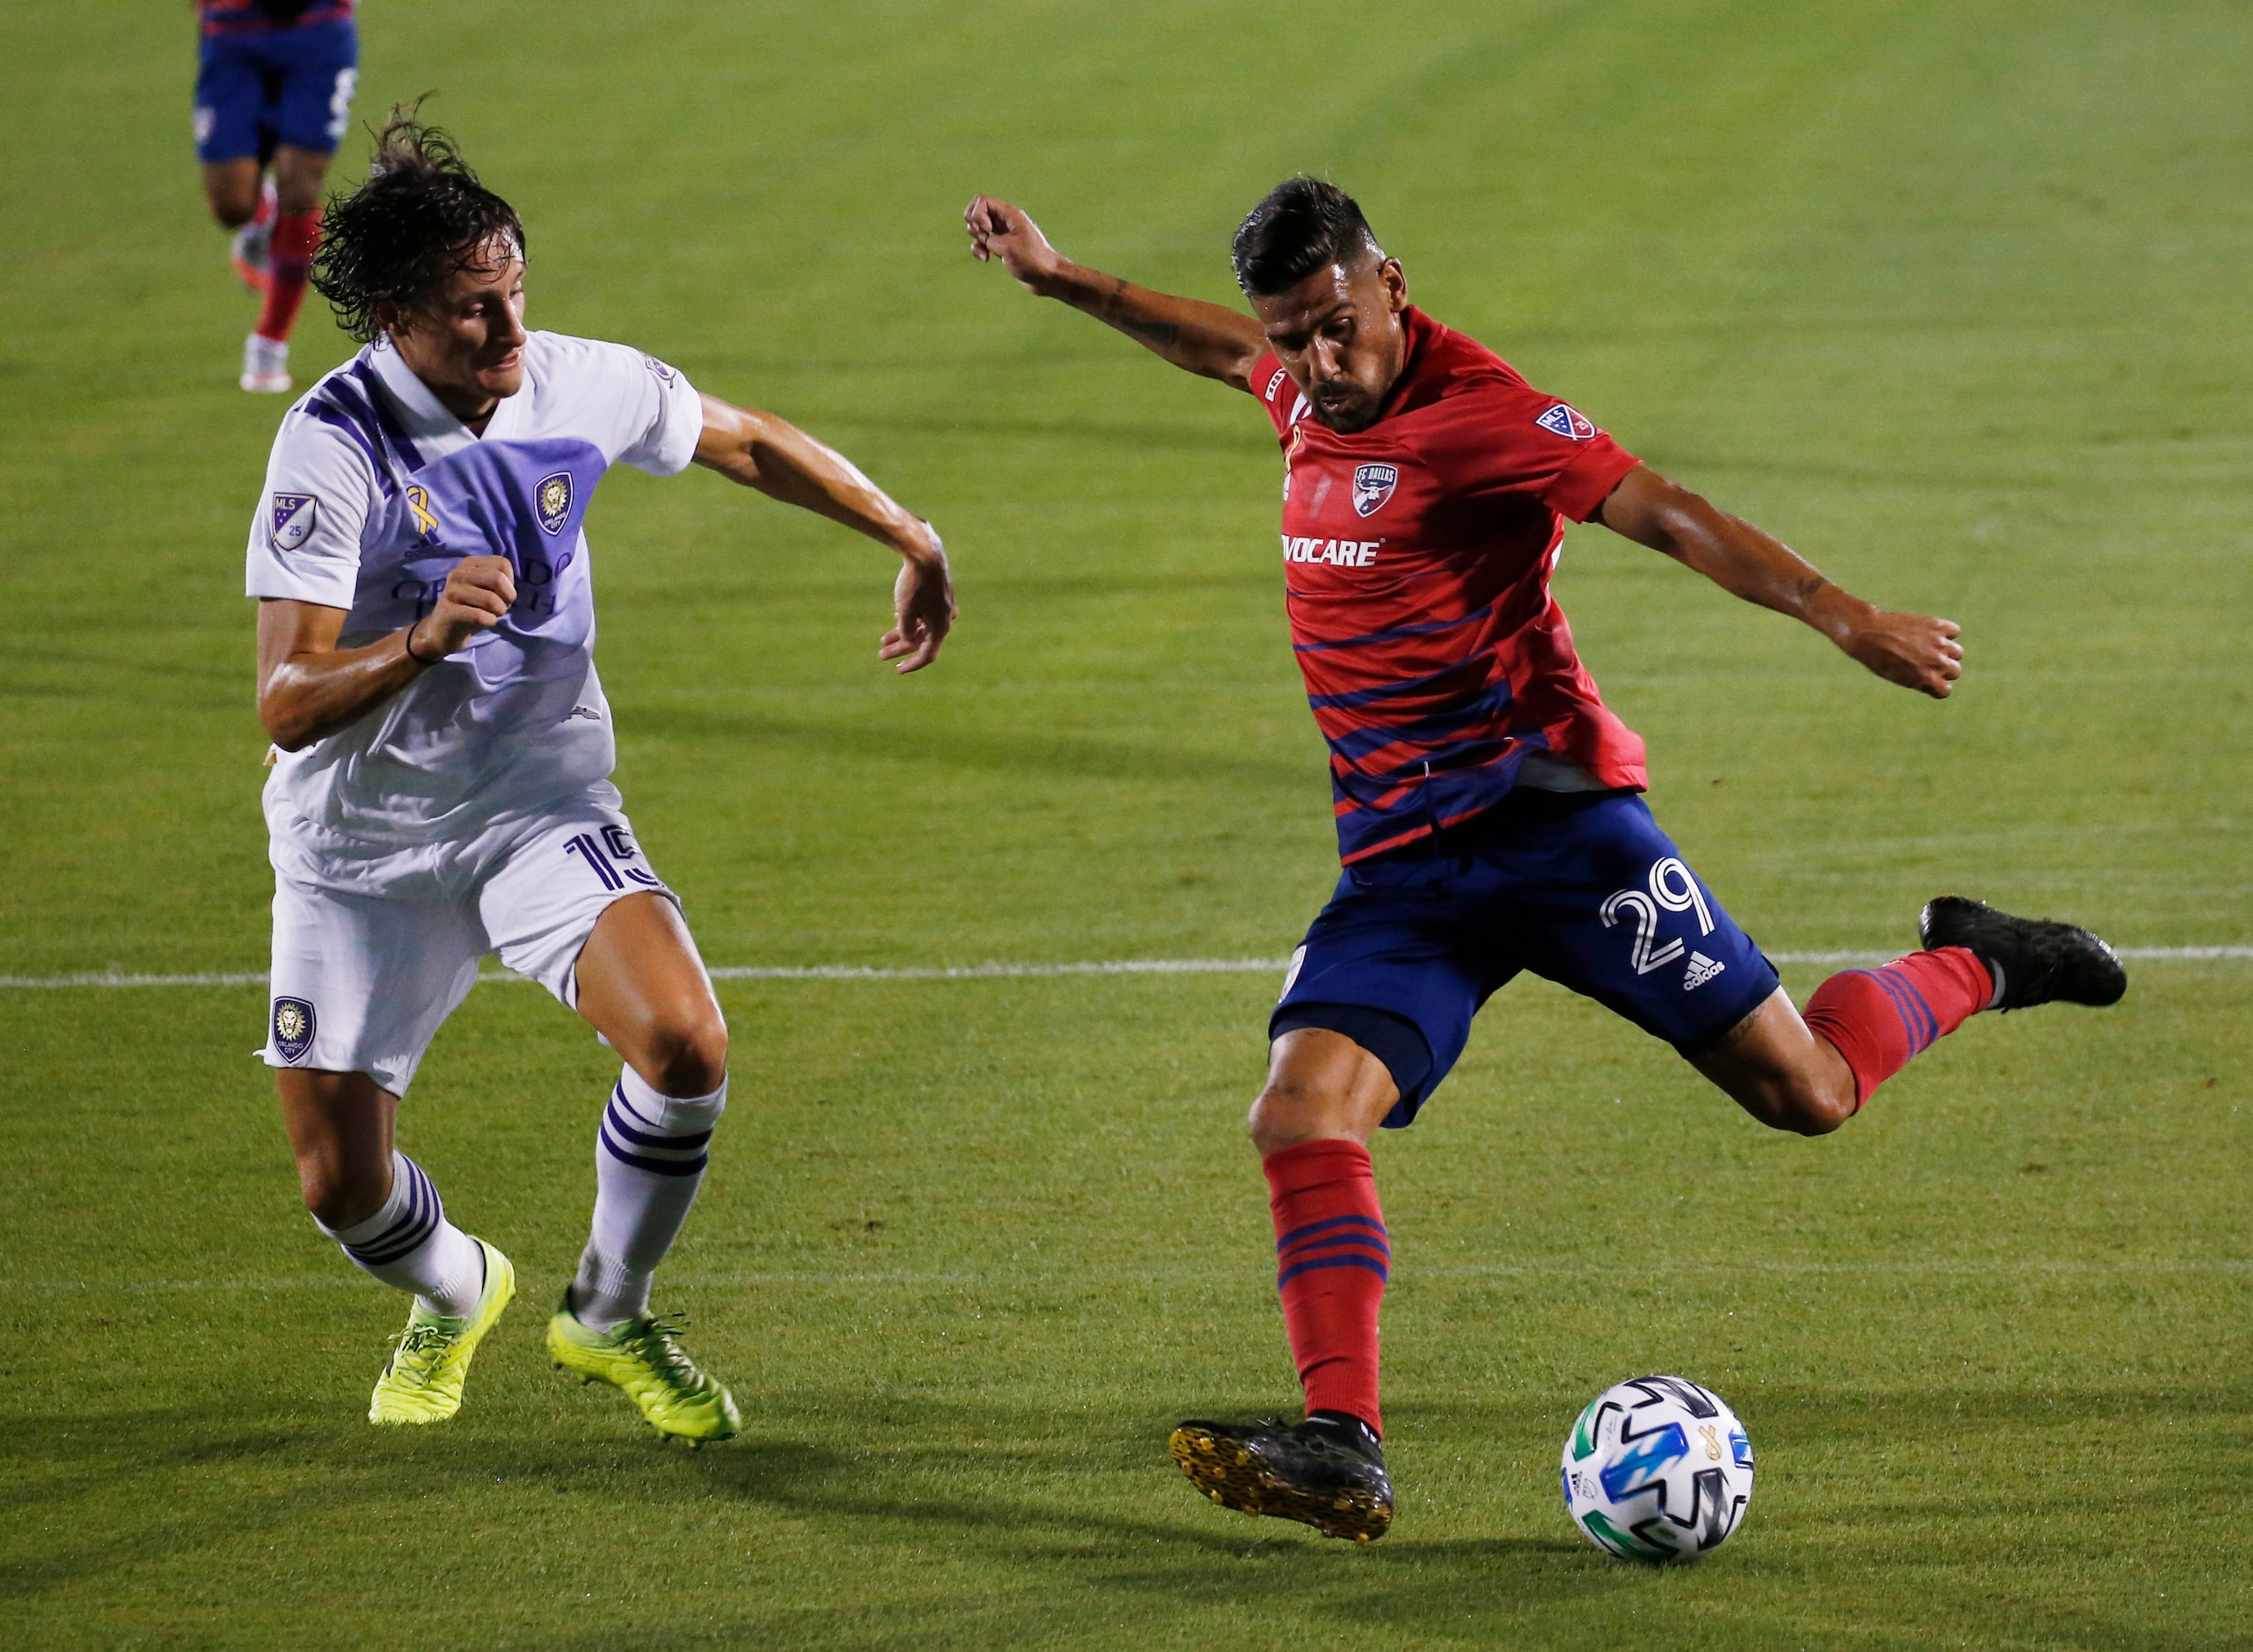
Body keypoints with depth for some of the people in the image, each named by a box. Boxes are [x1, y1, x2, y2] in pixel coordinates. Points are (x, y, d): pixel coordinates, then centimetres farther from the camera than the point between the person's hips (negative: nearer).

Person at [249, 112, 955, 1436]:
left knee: (686, 1045, -23)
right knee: (343, 1186, 1)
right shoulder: (333, 446, -21)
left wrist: (913, 542, 19)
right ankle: (457, 1293, 39)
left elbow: (747, 444, 13)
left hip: (542, 803, 2)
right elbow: (288, 704, -25)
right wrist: (421, 642, -43)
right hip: (360, 842, -2)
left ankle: (610, 1316, 5)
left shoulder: (581, 386, -8)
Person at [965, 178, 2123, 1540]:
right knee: (1304, 1112, -18)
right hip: (1401, 865, 6)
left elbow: (1664, 514, -18)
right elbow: (1218, 346, 34)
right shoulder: (1305, 392, 10)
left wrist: (1845, 618, -27)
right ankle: (1342, 1447, -25)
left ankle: (1967, 968, 26)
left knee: (1805, 1092, -4)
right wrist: (1058, 280, 40)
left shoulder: (1473, 413, -12)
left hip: (1545, 809, -6)